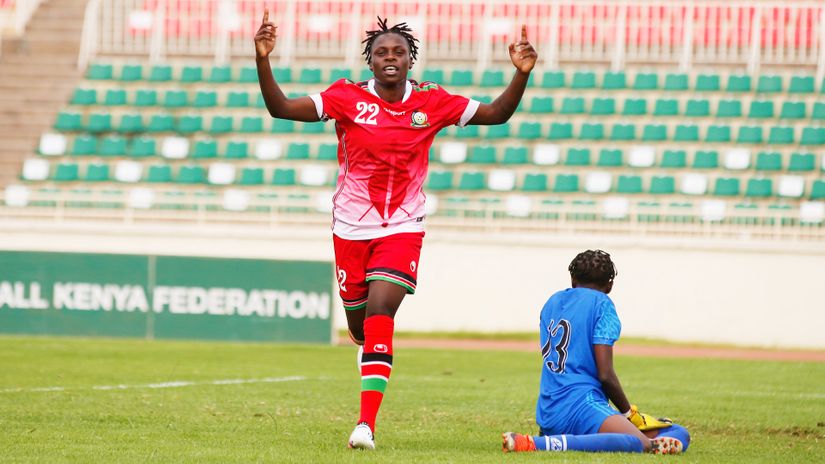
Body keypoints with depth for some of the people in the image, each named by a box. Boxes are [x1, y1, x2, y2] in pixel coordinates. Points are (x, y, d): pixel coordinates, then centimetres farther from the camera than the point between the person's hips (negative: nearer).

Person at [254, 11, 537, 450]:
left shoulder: (431, 102, -1)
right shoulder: (348, 97, -6)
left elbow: (496, 113, 5)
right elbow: (282, 109, -13)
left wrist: (521, 73, -11)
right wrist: (262, 61, -27)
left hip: (402, 227, -1)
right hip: (351, 227, 1)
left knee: (380, 310, -20)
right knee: (359, 323, 9)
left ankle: (367, 423, -22)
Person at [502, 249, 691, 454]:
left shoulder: (552, 302, 20)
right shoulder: (602, 305, -2)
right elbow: (605, 374, -9)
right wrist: (629, 413, 5)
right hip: (581, 404, -8)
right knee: (643, 444, -29)